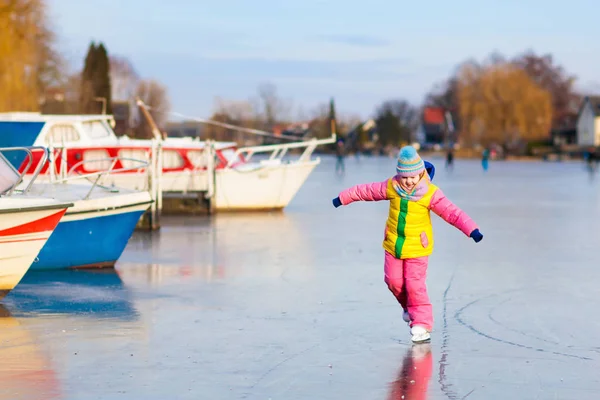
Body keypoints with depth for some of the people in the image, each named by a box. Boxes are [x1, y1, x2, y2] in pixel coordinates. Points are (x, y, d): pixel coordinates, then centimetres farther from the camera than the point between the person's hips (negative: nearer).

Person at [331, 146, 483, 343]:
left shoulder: (430, 194, -17)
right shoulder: (391, 187, -7)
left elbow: (452, 212, -22)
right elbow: (366, 190, 5)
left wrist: (472, 230, -32)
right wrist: (343, 198, 14)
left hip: (417, 247, -4)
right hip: (393, 244, 4)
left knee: (415, 285, -9)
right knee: (394, 281, 9)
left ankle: (421, 325, 0)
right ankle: (409, 307, 38)